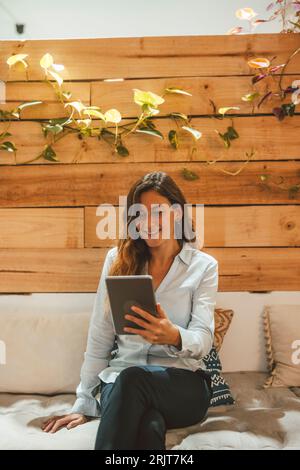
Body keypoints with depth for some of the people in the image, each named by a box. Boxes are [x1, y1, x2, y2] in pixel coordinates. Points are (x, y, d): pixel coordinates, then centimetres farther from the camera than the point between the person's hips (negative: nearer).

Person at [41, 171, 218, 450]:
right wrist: (84, 403, 5)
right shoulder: (118, 259, 7)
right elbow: (99, 337, 7)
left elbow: (203, 340, -7)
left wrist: (175, 336, -31)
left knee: (132, 378, -35)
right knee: (149, 426, -36)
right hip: (121, 381, 0)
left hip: (184, 386, 0)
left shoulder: (204, 266, 3)